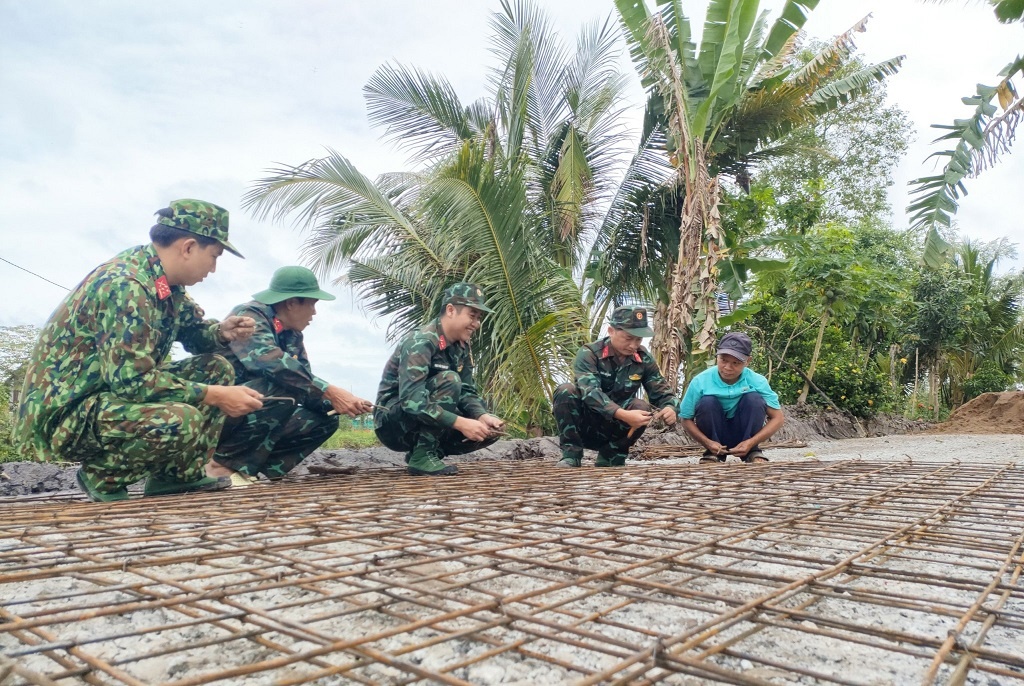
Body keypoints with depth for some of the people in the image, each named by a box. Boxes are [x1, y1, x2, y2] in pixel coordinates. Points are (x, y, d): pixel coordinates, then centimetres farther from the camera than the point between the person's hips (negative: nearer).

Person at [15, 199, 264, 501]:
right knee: (181, 421, -34)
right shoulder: (125, 286, -25)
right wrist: (214, 396, -25)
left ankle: (177, 474, 5)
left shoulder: (164, 281, 4)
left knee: (217, 368, 4)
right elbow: (131, 379, -30)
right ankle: (102, 476, -4)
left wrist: (221, 332, -6)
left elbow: (192, 329, 18)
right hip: (63, 414, -10)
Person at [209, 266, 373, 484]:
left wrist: (336, 404, -13)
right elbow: (271, 362, -34)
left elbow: (307, 388, 5)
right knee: (282, 389, -30)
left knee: (325, 420, -2)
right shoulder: (248, 316, -16)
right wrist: (330, 392, -36)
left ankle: (255, 466, -7)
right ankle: (222, 463, -17)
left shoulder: (293, 335, 8)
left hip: (256, 417, 8)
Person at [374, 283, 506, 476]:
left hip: (430, 426, 8)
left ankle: (431, 451, 6)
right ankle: (422, 456, -20)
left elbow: (467, 392, 2)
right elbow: (411, 401, -33)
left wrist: (483, 416, -19)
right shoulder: (420, 342, -24)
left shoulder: (461, 348, 2)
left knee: (491, 430, -7)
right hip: (393, 422, -8)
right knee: (449, 380, -29)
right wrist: (460, 423, -36)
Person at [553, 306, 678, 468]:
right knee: (565, 391, -28)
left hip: (616, 429, 3)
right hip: (585, 426, -3)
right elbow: (590, 392, -31)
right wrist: (623, 415, -46)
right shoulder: (589, 353, -16)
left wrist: (670, 408, -27)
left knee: (641, 406, -25)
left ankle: (609, 459, -11)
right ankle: (571, 455, -20)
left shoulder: (644, 359, -2)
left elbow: (661, 392, -1)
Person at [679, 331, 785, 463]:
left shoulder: (757, 381, -16)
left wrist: (751, 442, -25)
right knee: (707, 402, -27)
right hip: (715, 437, 0)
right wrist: (707, 443, -25)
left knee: (754, 399, -24)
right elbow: (686, 420, -9)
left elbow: (778, 418, -11)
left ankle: (752, 452, -9)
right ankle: (713, 453, -10)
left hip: (744, 435, 0)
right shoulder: (700, 381, -18)